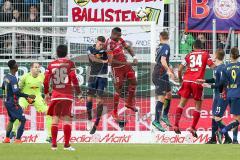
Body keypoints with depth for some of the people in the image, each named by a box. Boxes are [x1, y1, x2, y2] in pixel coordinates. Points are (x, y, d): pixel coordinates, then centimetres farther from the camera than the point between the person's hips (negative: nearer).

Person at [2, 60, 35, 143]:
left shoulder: (6, 77, 5)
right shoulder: (13, 78, -22)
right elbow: (16, 92, -29)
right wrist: (28, 96, -26)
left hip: (7, 101, 9)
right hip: (13, 103, -9)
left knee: (11, 119, 24)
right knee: (22, 120, -4)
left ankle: (7, 138, 25)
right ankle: (18, 139, -8)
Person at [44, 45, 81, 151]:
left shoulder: (51, 64, 7)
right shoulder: (70, 63, -1)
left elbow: (46, 80, 3)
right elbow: (73, 78, -8)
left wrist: (46, 93, 15)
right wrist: (78, 92, 0)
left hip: (55, 95, 2)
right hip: (67, 95, -2)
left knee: (55, 118, 7)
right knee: (66, 119, -2)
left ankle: (54, 144, 5)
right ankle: (67, 144, -7)